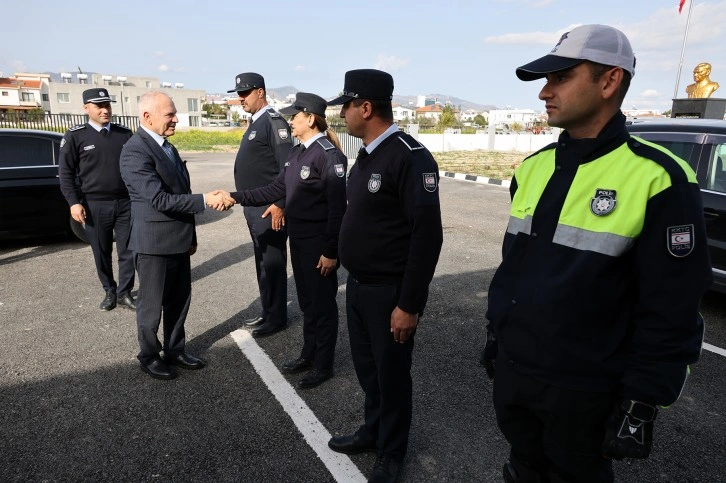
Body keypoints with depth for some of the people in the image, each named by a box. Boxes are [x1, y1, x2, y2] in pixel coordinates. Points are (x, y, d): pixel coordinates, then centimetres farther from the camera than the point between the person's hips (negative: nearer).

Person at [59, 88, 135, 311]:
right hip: (95, 205, -1)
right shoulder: (75, 136, -1)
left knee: (128, 250, 4)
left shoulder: (125, 134, 6)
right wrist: (74, 202, -8)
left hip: (125, 202, 2)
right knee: (102, 253, 9)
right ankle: (109, 292, 26)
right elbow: (65, 172, 0)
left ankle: (124, 292, 19)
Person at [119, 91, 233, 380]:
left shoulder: (167, 148, 10)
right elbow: (159, 199, -26)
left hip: (178, 241, 8)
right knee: (152, 304, 9)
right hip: (154, 243, -8)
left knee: (179, 301, 17)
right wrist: (205, 200, -29)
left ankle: (175, 351, 34)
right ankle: (149, 356, 29)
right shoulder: (135, 151, -18)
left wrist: (191, 236, 19)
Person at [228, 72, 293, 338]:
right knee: (262, 262, 16)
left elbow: (288, 167, -20)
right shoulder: (255, 123, 16)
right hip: (254, 207, 9)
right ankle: (267, 312, 28)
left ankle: (276, 317, 14)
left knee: (272, 263, 1)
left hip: (269, 208, -9)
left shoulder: (273, 121, -12)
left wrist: (279, 204, -23)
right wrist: (247, 203, 18)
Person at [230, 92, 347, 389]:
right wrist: (237, 197, 1)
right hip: (298, 239, 8)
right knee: (307, 300, 19)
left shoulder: (329, 154, -17)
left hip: (319, 242, -8)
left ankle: (323, 365, 22)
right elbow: (277, 189, 9)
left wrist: (331, 251, -20)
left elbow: (337, 207, -20)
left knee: (322, 303, 6)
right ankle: (309, 354, 36)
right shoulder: (297, 152, 10)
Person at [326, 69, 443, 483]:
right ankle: (373, 431, 44)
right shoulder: (367, 155, 8)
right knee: (367, 367, 21)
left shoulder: (411, 157, -20)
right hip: (358, 286, 8)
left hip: (389, 292, -8)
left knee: (392, 375, 11)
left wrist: (409, 305, -21)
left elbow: (428, 236, -23)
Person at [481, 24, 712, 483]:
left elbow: (671, 311, -15)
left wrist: (642, 402, -13)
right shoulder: (533, 169, 2)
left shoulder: (659, 180, -17)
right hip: (511, 370, 5)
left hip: (582, 390, -5)